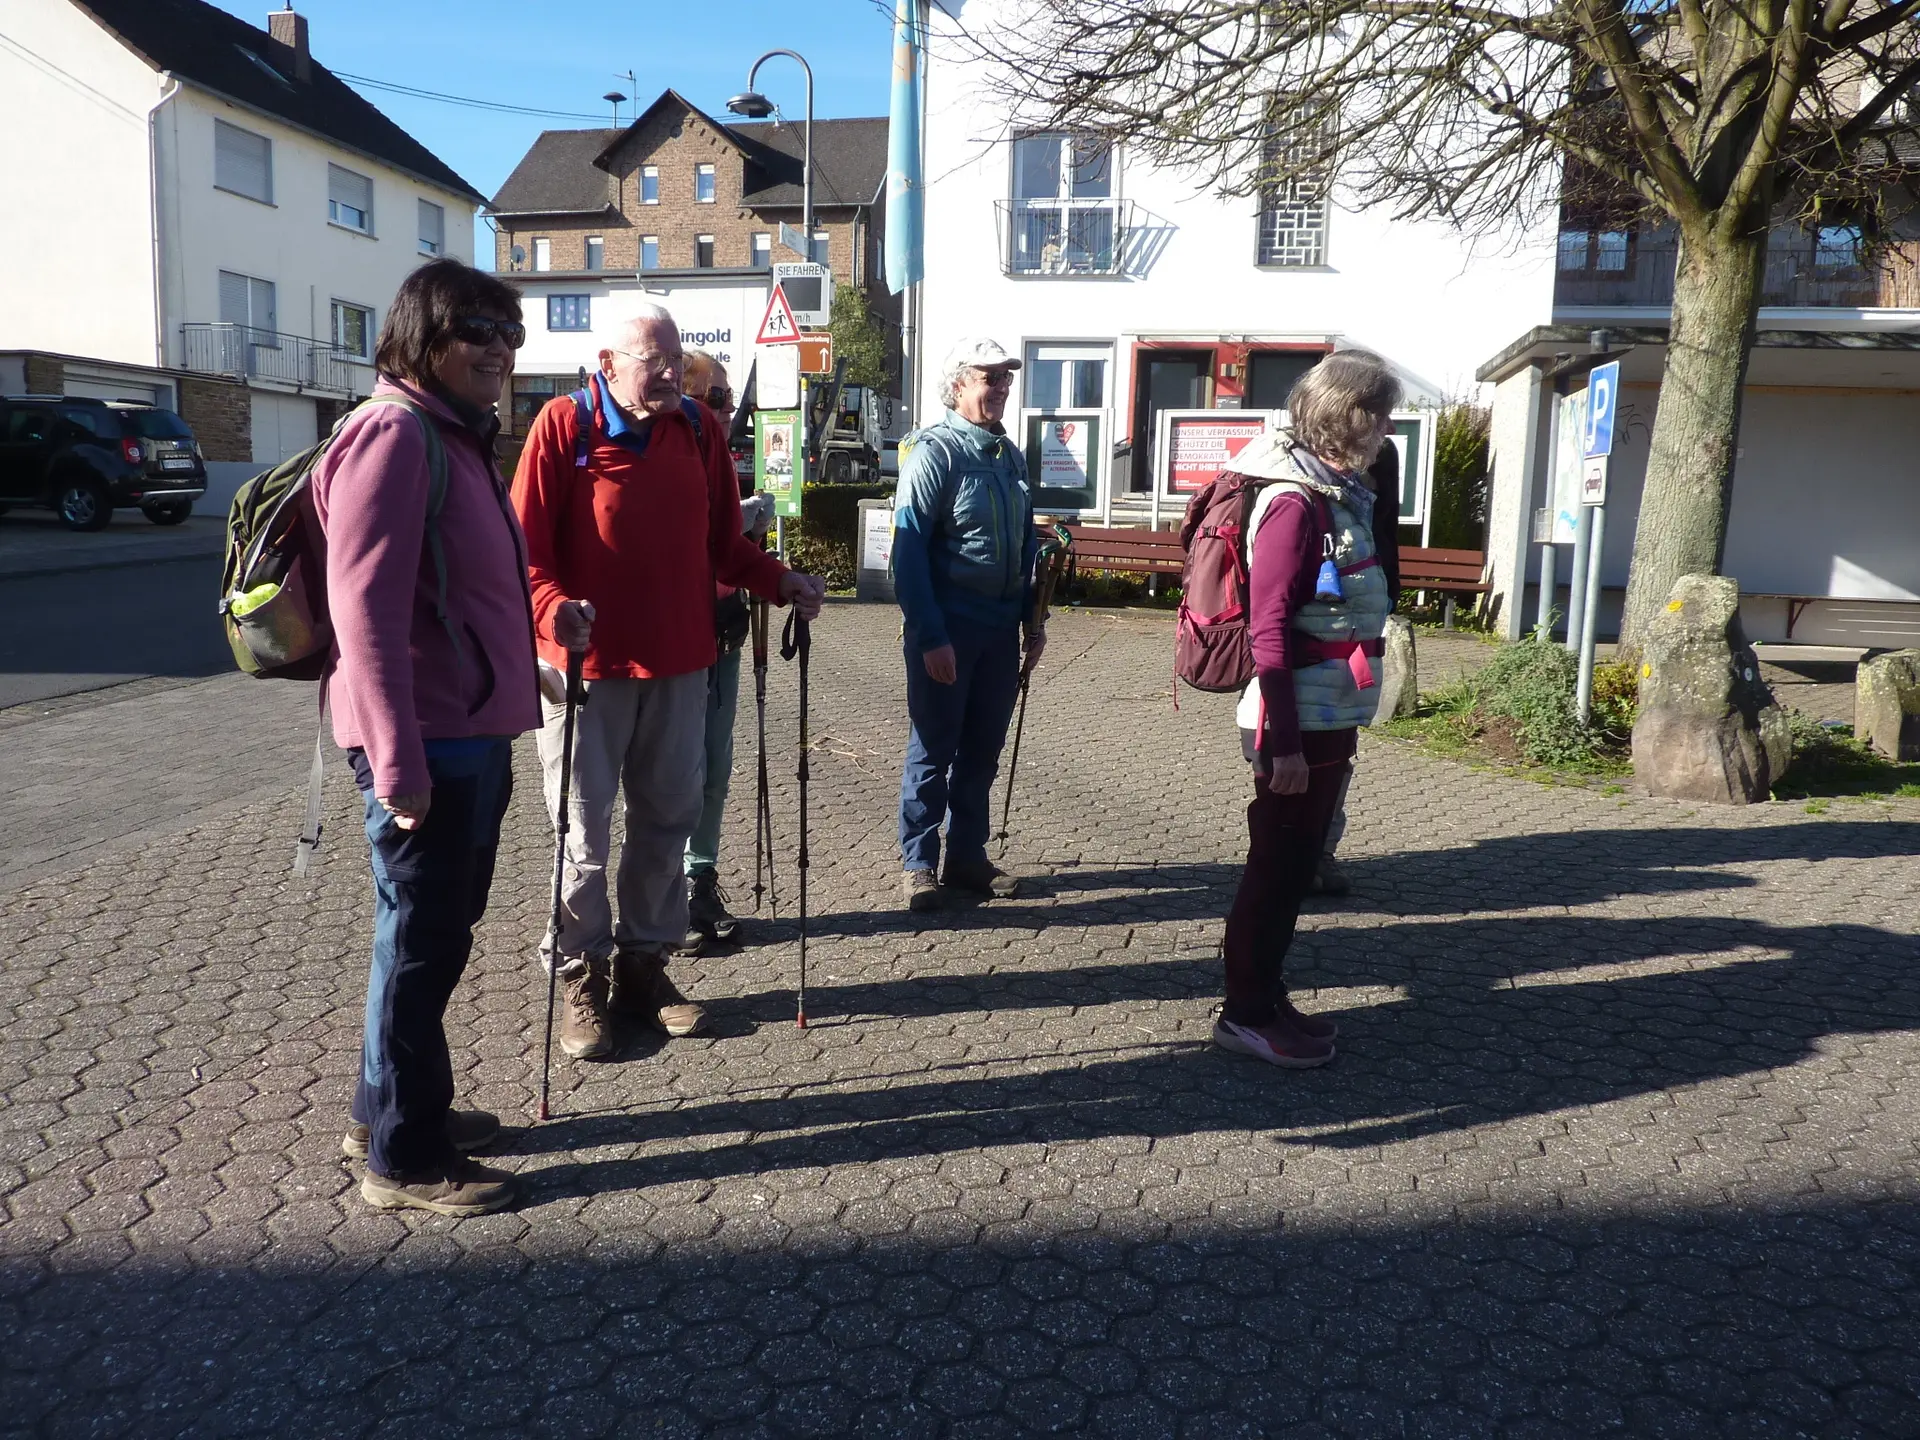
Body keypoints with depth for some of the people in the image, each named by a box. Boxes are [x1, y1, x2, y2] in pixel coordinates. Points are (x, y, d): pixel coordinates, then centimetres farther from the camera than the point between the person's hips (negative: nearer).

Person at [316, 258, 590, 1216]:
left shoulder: (458, 437, 16)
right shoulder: (393, 435, -15)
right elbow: (366, 607, -23)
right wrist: (398, 761, -24)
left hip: (473, 735, 10)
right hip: (425, 744, -10)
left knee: (441, 932, 19)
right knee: (420, 942, 1)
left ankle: (392, 1109, 35)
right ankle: (405, 1157, 16)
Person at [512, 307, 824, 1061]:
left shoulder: (699, 428, 6)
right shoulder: (565, 424, -6)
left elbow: (723, 540, 11)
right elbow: (525, 543, -10)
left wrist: (778, 581, -5)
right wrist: (556, 608, -27)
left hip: (680, 661, 5)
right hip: (588, 661, -4)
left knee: (667, 819, 12)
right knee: (584, 829, 4)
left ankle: (644, 962, 27)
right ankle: (581, 977, 19)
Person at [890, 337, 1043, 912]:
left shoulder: (1011, 454, 12)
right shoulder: (933, 451, -10)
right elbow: (909, 549, -16)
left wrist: (1032, 619, 15)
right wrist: (930, 637, -21)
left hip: (1002, 627, 7)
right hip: (947, 629, -6)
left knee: (982, 748, 13)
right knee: (933, 748, 3)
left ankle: (967, 854, 25)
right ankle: (918, 863, 15)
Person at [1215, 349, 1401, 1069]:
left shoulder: (1340, 493, 12)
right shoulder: (1295, 502, -16)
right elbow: (1268, 631, -20)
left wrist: (1338, 727, 18)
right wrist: (1283, 741, -21)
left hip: (1331, 719, 9)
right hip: (1301, 725, -9)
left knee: (1294, 867, 16)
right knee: (1278, 869, 2)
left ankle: (1265, 999, 28)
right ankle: (1246, 1014, 15)